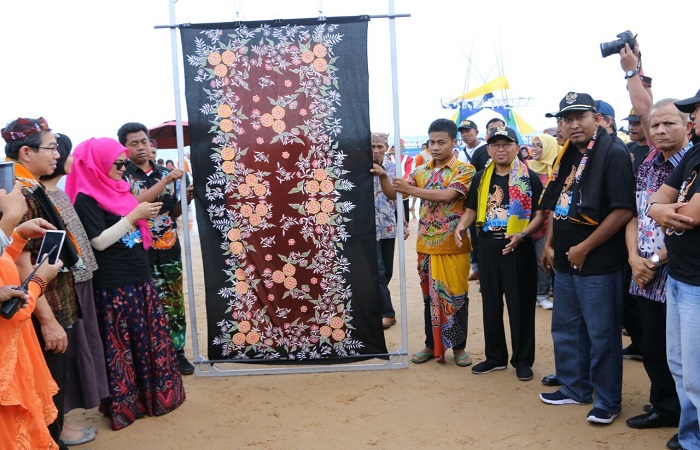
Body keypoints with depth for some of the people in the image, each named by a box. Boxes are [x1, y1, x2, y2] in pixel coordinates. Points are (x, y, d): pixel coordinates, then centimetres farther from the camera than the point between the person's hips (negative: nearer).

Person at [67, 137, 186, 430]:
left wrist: (145, 215, 7)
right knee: (122, 345, 4)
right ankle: (125, 403, 18)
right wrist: (134, 216, -18)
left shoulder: (116, 189, 13)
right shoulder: (87, 199, -12)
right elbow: (99, 241, -18)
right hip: (114, 286, -8)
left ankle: (152, 393, 28)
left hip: (139, 278, 8)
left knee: (150, 339, 14)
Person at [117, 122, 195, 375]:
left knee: (174, 303, 8)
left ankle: (177, 352, 19)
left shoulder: (164, 172, 12)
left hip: (170, 250, 5)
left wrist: (186, 199, -3)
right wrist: (166, 180, -19)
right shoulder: (122, 175, -3)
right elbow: (136, 205, -20)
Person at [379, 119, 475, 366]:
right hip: (426, 245, 4)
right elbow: (392, 193, 7)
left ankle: (458, 346, 19)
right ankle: (432, 344, 25)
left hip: (453, 246, -4)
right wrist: (382, 177, -13)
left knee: (455, 296, 4)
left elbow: (447, 195, -21)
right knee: (430, 296, 13)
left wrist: (410, 189, -24)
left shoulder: (464, 170, -5)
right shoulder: (421, 172, 10)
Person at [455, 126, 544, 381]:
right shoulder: (480, 178, 10)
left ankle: (522, 360, 17)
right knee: (491, 304, 12)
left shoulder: (529, 178, -3)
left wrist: (522, 234, -21)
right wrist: (461, 226, -6)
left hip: (519, 248, -4)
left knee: (520, 305, 3)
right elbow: (471, 209, 15)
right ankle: (495, 356, 25)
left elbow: (540, 214, -5)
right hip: (488, 247, 4)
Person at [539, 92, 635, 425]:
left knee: (602, 334, 3)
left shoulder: (613, 153, -13)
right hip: (564, 262, 8)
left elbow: (623, 210, -20)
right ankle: (574, 388, 34)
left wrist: (584, 248, -17)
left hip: (598, 263, -8)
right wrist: (549, 245, 10)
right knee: (566, 329, 18)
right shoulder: (566, 157, 12)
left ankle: (607, 401, 19)